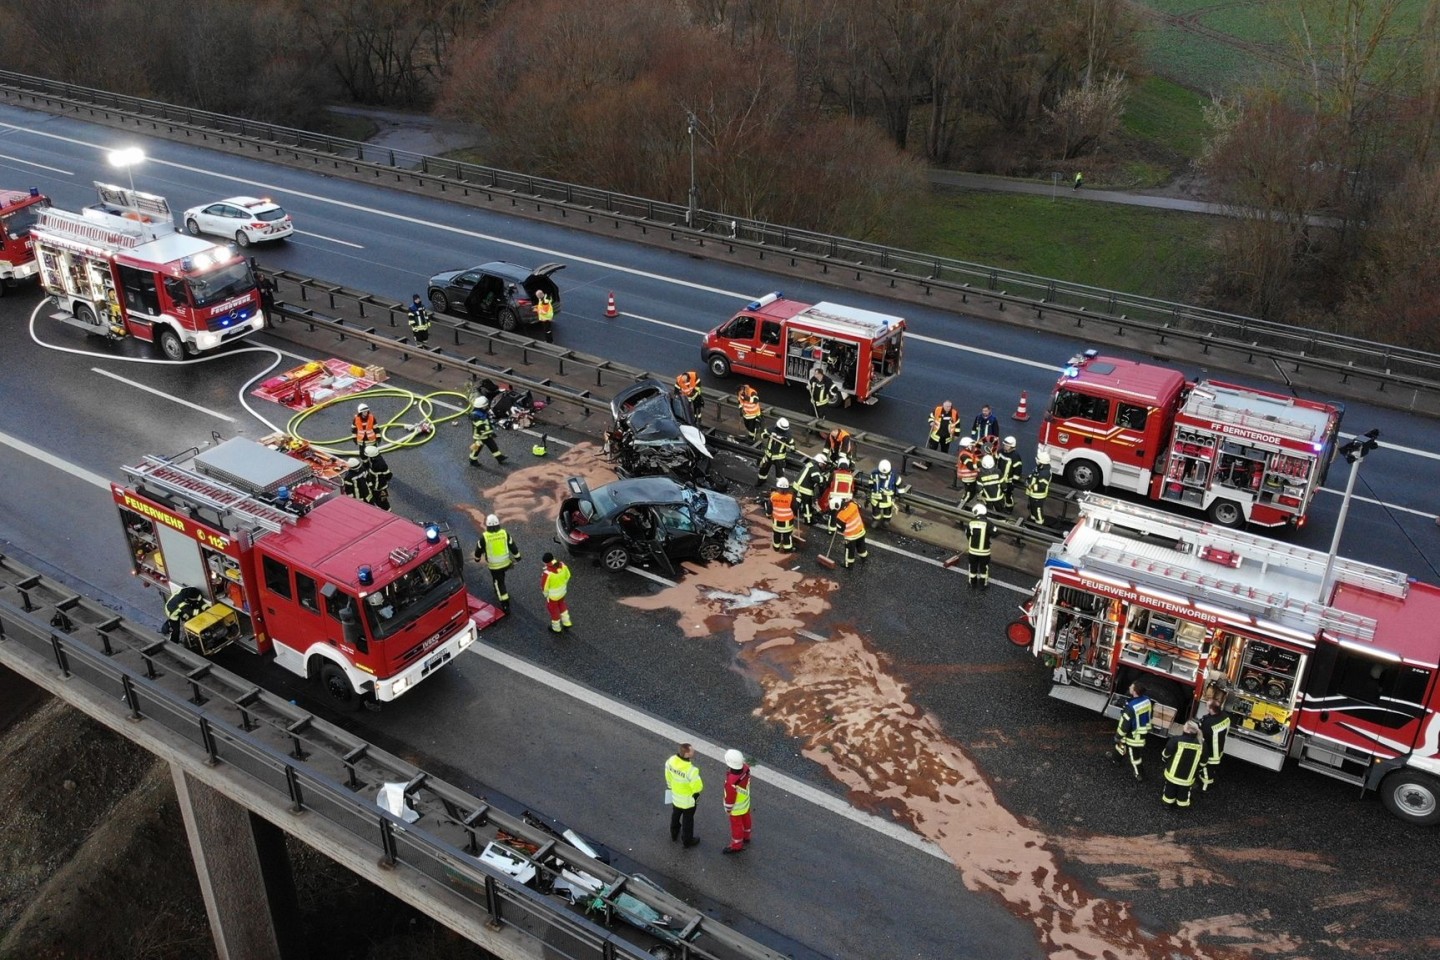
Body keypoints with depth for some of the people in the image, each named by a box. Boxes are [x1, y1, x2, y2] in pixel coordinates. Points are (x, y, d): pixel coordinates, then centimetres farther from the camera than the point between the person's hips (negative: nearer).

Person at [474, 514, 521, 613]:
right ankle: (498, 592, 54)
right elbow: (512, 546, -2)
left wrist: (477, 558, 17)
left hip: (494, 565, -3)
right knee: (500, 579, 31)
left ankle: (505, 606, 7)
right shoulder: (504, 533, -12)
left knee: (499, 583, 7)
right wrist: (517, 557, 12)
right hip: (505, 563, 3)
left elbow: (479, 549, -3)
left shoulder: (484, 537, -19)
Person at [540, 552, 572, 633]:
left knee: (553, 609, 22)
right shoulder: (562, 565, -20)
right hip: (562, 591, 5)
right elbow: (567, 576, -1)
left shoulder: (547, 573, -37)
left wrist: (546, 594, 0)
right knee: (560, 604, 34)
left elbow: (544, 587, -22)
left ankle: (556, 628, 45)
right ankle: (567, 623, 45)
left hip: (553, 594, -5)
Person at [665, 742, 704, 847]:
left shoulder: (671, 761, -21)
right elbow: (698, 787, -27)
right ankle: (688, 840, 42)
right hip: (688, 799, -6)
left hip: (675, 796, 6)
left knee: (675, 815, 30)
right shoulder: (691, 770, -41)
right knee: (688, 819, 20)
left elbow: (668, 777, -3)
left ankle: (674, 835, 55)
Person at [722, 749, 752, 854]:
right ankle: (746, 838, 57)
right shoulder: (745, 768, -27)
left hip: (736, 808, -6)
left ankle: (736, 846, 43)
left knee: (736, 825, 19)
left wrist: (727, 809, -8)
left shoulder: (732, 782, -46)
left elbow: (730, 797, -27)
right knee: (745, 820, 31)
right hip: (746, 802, 7)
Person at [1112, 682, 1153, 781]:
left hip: (1134, 735, -8)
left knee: (1133, 755, 16)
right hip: (1144, 731, 8)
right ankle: (1116, 757, 55)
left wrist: (1118, 737, -10)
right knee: (1123, 743, 31)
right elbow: (1150, 714, 4)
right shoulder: (1147, 700, -15)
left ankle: (1139, 774, 35)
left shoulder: (1131, 707, -38)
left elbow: (1124, 724, -26)